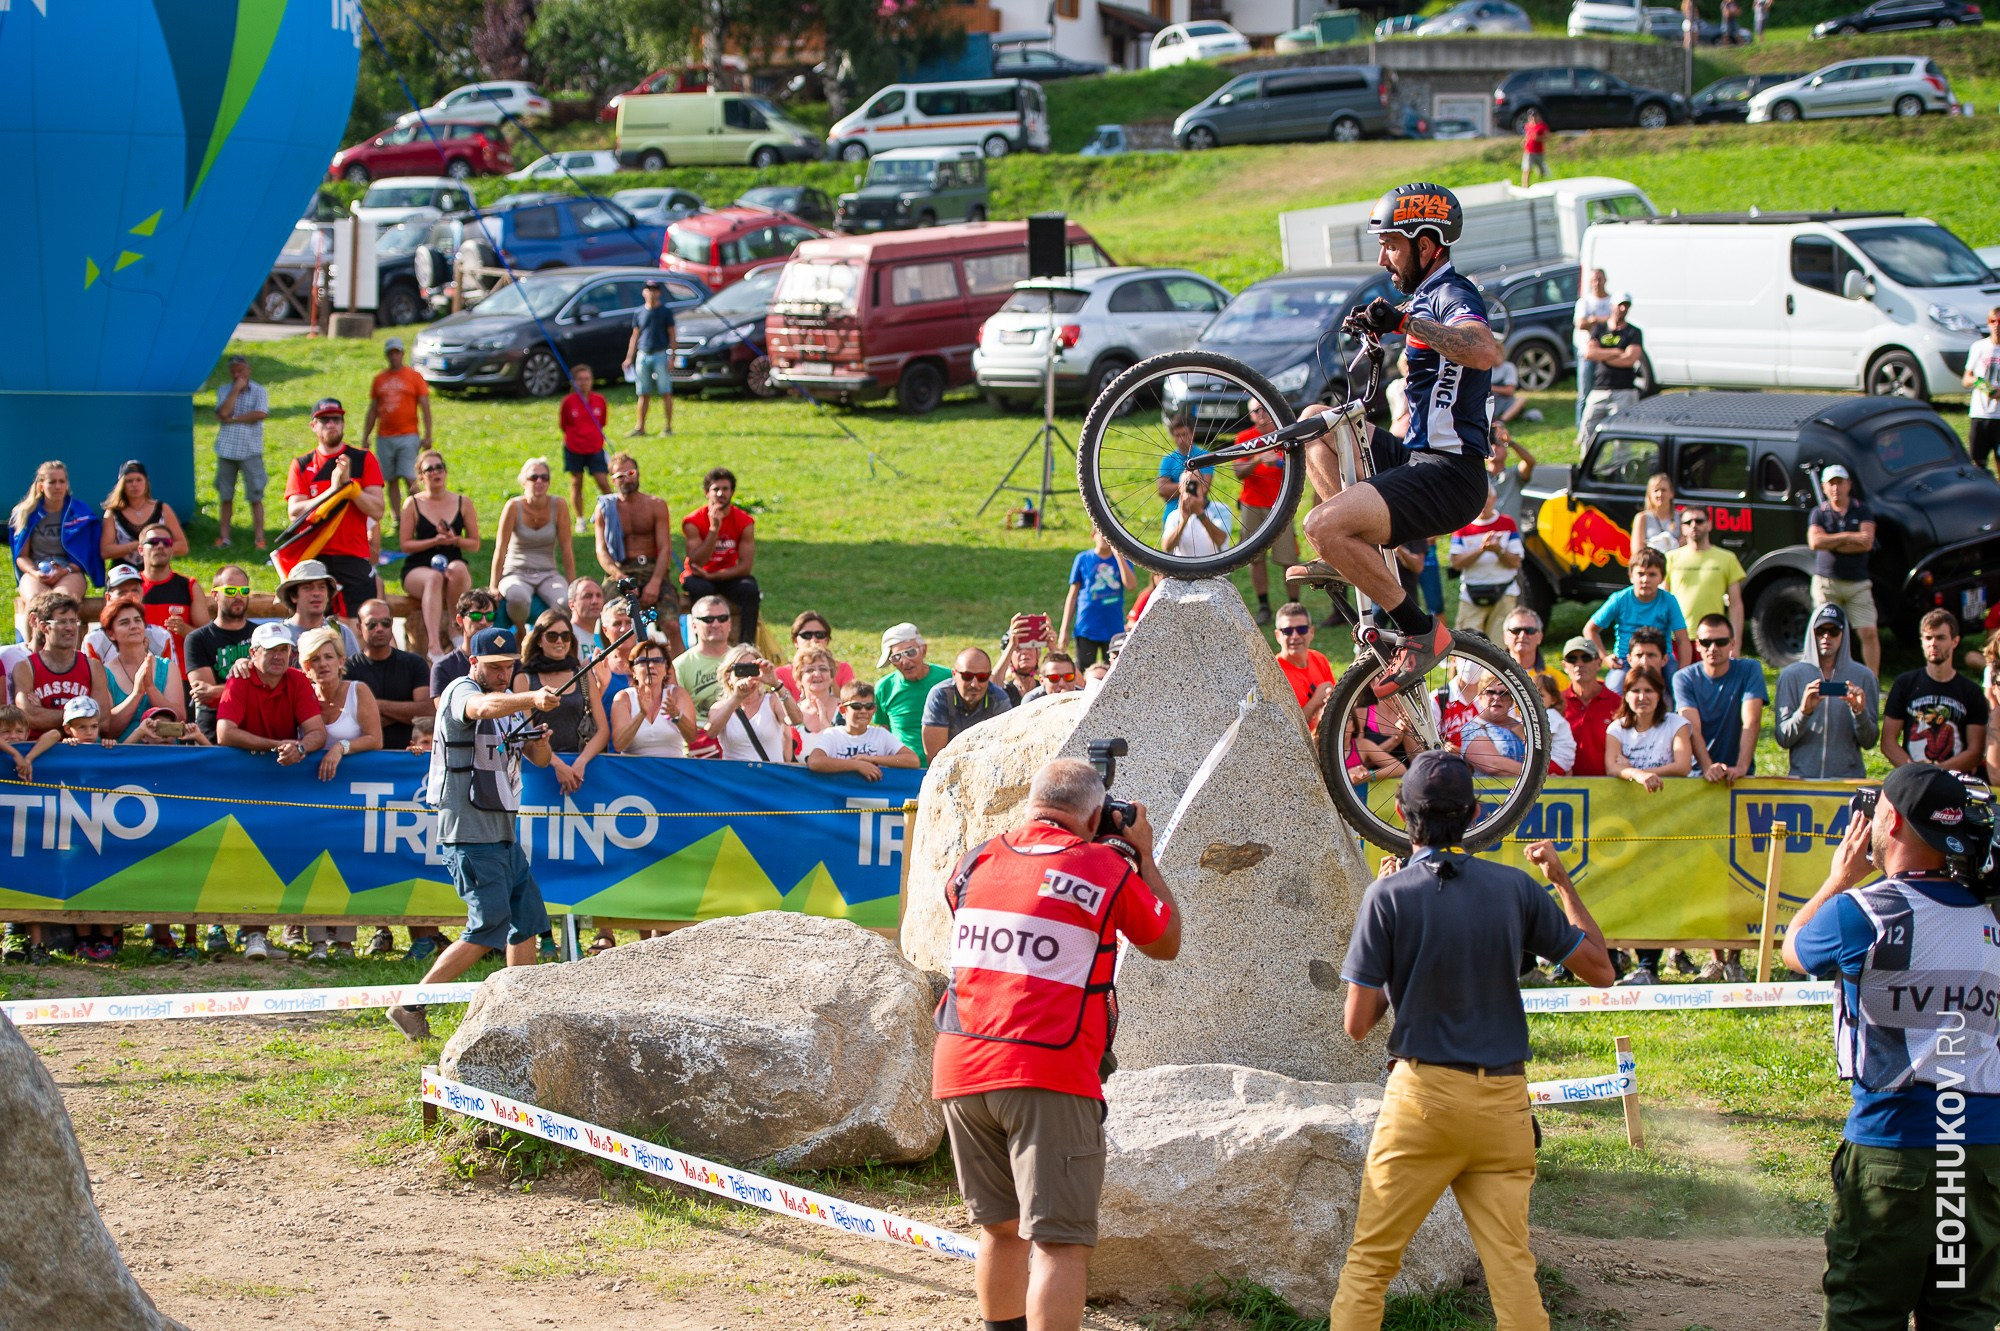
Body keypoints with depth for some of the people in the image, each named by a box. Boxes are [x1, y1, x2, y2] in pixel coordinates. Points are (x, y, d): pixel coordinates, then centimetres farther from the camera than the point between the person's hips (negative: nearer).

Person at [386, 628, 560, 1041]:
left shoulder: (511, 702, 16)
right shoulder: (461, 691, -11)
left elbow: (540, 760, 16)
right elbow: (483, 708, -35)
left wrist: (538, 743, -9)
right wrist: (533, 700, -52)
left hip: (503, 832, 9)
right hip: (469, 834, -9)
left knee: (527, 919, 12)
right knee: (489, 926, -13)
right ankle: (410, 1006, -9)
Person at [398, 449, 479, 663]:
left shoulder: (463, 503, 9)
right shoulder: (413, 504, 4)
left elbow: (475, 544, 10)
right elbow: (405, 544, -1)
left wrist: (455, 540, -11)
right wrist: (435, 541, -13)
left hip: (453, 562, 2)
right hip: (417, 569, -2)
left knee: (458, 570, -37)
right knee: (434, 579, -38)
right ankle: (434, 646, -53)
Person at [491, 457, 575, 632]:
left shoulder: (558, 505, -4)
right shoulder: (514, 507, -10)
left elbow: (566, 548, -3)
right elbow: (501, 549, -9)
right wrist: (493, 588, -11)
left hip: (548, 574, 2)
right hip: (517, 574, -2)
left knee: (566, 603, -31)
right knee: (518, 598, -38)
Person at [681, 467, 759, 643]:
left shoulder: (744, 522, -7)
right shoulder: (693, 522, -12)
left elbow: (745, 565, -13)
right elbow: (696, 563, -22)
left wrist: (711, 576, -23)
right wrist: (714, 528, -28)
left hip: (728, 576, 2)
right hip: (700, 578, -2)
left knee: (750, 589, -30)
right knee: (701, 590, -37)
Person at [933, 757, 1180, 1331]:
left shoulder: (976, 862, 10)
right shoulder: (1104, 869, -4)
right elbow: (1166, 943, 12)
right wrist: (1144, 855, 21)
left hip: (960, 1069, 6)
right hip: (1048, 1075, -6)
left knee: (1001, 1228, 18)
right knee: (1060, 1241, -8)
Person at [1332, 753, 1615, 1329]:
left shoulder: (1389, 896, -7)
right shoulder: (1517, 888, 1)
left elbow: (1357, 1023, -6)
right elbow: (1599, 969, 10)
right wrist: (1563, 883, 20)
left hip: (1423, 1095, -3)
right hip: (1503, 1101, 3)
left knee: (1369, 1264, 4)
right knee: (1513, 1271, 2)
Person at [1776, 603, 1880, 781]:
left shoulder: (1863, 676, 8)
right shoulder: (1791, 675, 7)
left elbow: (1869, 742, 5)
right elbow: (1783, 740, 1)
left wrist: (1859, 711, -12)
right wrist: (1804, 711, -15)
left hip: (1849, 778, 0)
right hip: (1802, 777, 0)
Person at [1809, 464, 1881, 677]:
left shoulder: (1862, 511, 5)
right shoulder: (1819, 514, 6)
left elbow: (1867, 542, -9)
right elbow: (1815, 542, -12)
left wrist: (1832, 544, -9)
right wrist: (1848, 537, -11)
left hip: (1858, 583, 0)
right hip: (1826, 582, 0)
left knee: (1869, 633, -7)